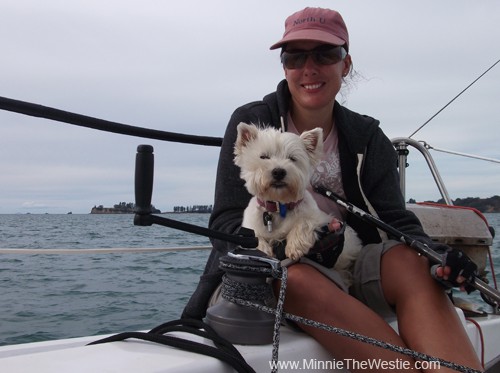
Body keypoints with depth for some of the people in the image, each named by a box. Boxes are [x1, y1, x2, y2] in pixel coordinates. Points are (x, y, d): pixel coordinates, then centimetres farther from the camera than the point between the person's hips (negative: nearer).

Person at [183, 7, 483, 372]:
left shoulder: (367, 137, 6)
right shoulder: (251, 123, -2)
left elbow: (396, 220, -3)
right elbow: (227, 222, -7)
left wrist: (435, 254, -27)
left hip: (350, 272, 3)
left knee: (412, 264, -27)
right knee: (298, 278, -36)